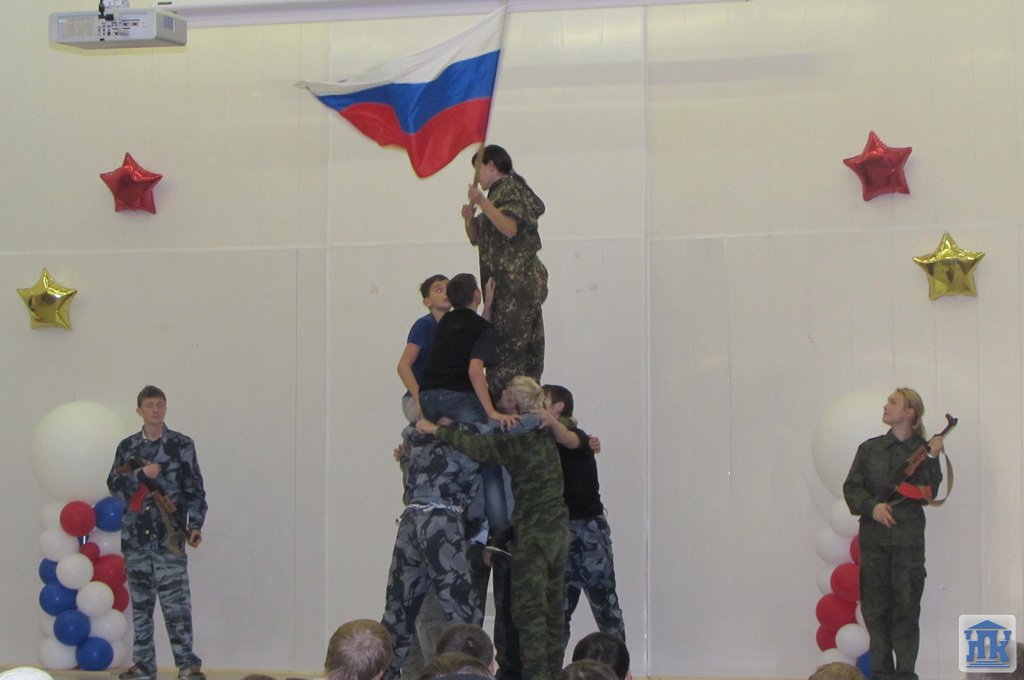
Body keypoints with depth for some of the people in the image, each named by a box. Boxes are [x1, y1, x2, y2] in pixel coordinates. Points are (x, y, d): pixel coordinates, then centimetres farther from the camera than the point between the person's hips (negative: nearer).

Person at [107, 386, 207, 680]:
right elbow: (114, 485, 5)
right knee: (141, 603, 7)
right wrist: (142, 474, -10)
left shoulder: (182, 445, 3)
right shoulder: (127, 447, 11)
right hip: (135, 536, 3)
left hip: (169, 536, -3)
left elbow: (195, 490, 1)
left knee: (176, 601, -8)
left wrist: (195, 525, -8)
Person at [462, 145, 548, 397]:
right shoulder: (498, 193, 23)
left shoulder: (509, 188, -5)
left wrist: (482, 203, -21)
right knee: (528, 350, 7)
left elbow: (510, 228, -22)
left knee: (508, 347, -14)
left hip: (516, 280, -10)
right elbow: (477, 239, 26)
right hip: (506, 283, 10)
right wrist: (469, 219, 7)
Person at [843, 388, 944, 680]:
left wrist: (932, 458, -14)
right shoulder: (870, 448, 8)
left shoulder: (924, 449, 2)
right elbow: (851, 487, 5)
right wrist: (872, 506, -12)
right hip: (873, 537, 2)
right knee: (875, 606, 5)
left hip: (908, 538, -2)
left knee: (906, 606, -1)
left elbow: (927, 494, -5)